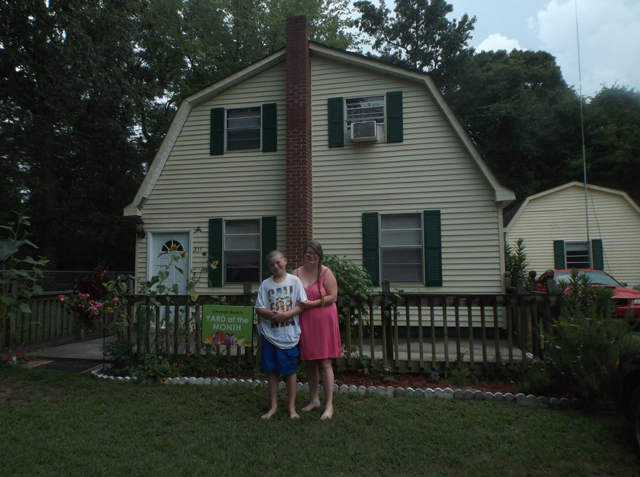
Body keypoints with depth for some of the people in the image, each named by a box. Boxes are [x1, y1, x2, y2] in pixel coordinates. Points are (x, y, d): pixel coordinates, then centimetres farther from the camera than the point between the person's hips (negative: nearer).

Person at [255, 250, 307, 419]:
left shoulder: (294, 281, -1)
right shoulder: (266, 284, 4)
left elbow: (302, 304, -6)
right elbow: (259, 309, 1)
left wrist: (286, 314, -20)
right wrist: (274, 315, -17)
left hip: (289, 333, -2)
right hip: (269, 333, 2)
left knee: (290, 370, 6)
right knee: (271, 370, 9)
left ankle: (291, 406, 21)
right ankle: (273, 405, 24)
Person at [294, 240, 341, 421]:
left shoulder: (326, 273, -4)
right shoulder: (296, 274, 7)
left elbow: (333, 297, -9)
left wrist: (312, 304, -16)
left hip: (323, 322, -4)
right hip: (304, 323, 4)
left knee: (324, 363, -3)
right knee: (309, 362, 12)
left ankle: (329, 405, 6)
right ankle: (314, 400, 28)